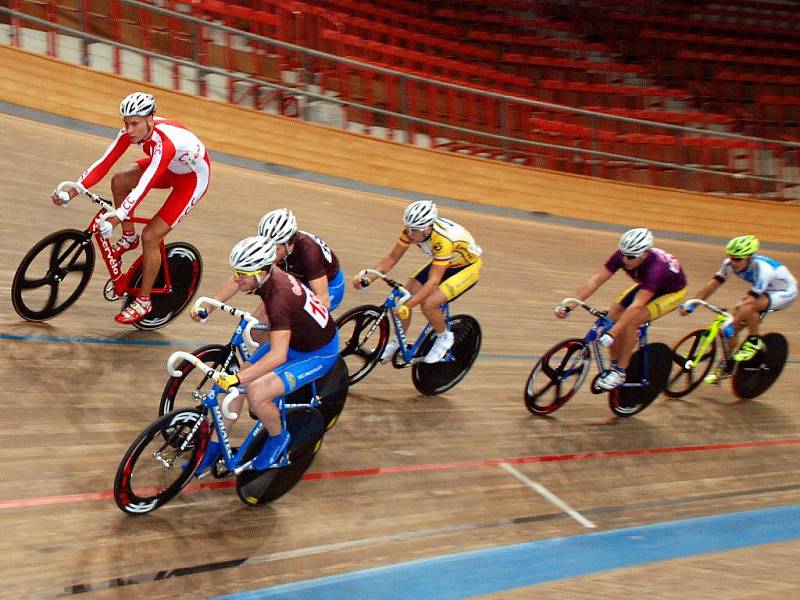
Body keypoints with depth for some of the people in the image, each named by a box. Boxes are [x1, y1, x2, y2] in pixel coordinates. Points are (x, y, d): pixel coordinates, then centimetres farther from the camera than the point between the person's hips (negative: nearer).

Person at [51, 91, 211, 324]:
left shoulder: (164, 142, -39)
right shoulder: (130, 131, -17)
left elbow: (143, 186, -45)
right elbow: (104, 163, -17)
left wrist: (114, 219, -52)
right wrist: (71, 192, -25)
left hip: (193, 177, -7)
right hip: (170, 167, 7)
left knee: (150, 236, -13)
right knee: (119, 180, -16)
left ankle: (144, 301, 3)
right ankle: (129, 237, 8)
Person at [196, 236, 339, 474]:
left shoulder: (278, 298, -38)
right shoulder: (271, 273, -14)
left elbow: (278, 356, -46)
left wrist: (238, 379, -52)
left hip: (318, 354, -9)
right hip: (292, 339, 9)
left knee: (256, 393, -25)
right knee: (233, 386, -1)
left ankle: (279, 439, 3)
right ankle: (213, 448, 13)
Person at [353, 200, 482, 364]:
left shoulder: (443, 240, -39)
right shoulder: (411, 230, -21)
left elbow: (433, 281, -39)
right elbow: (392, 258, -12)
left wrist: (408, 305, -45)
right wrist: (368, 279, -24)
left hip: (467, 267, -7)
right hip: (441, 262, 7)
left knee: (428, 303, -25)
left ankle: (445, 338, 3)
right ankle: (397, 343, 12)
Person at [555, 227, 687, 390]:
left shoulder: (656, 267, -41)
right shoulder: (622, 256, -25)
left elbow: (637, 305, -46)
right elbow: (597, 279, -25)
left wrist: (611, 334, -52)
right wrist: (569, 305, -34)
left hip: (672, 292, -6)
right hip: (646, 285, 6)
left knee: (631, 320, -26)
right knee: (613, 315, -12)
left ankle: (621, 371, -13)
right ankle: (614, 365, 3)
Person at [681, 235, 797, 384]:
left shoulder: (762, 269, -37)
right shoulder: (731, 263, -19)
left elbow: (748, 302, -43)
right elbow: (713, 284, -20)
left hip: (784, 293, -7)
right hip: (762, 290, 7)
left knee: (748, 306, -35)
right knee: (733, 325, -7)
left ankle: (754, 342, -12)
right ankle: (726, 366, 11)